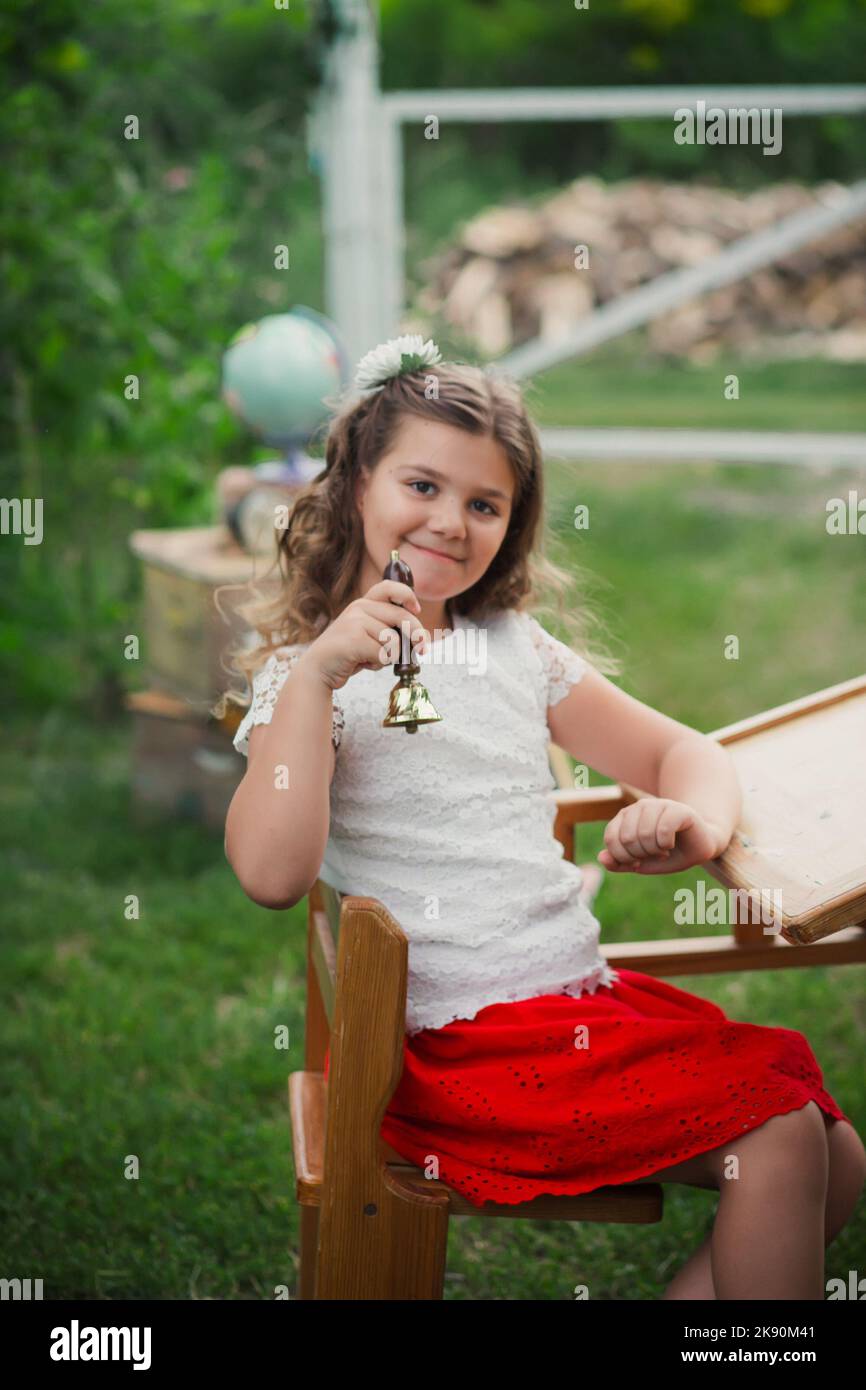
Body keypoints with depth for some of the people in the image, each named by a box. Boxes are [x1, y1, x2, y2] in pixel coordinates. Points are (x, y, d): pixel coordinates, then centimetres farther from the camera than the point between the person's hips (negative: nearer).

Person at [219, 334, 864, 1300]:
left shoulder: (515, 648, 15)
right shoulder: (308, 675, -2)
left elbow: (682, 753, 16)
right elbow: (270, 875, -18)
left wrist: (691, 823, -8)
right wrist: (314, 676, -22)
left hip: (585, 996, 7)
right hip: (456, 1037, -7)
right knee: (779, 1141, -17)